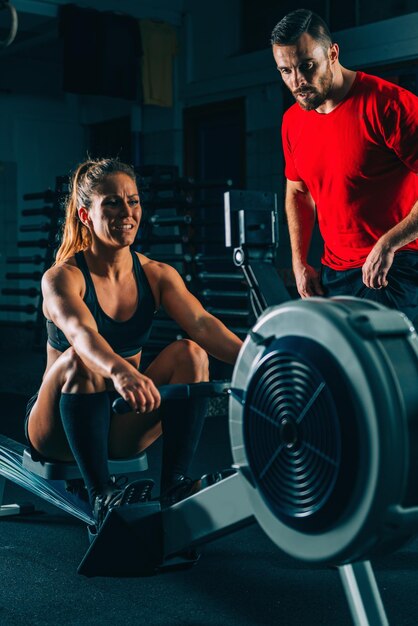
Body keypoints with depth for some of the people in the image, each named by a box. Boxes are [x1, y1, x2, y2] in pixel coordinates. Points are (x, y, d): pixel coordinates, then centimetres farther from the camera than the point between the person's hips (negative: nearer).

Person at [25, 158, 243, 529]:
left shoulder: (157, 276, -3)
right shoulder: (62, 278, -16)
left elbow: (202, 323, -21)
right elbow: (80, 332, -38)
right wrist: (120, 370, -60)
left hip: (123, 426, 4)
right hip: (60, 434, -3)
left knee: (190, 352, -19)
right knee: (80, 361, -34)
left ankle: (175, 484, -19)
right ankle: (102, 497, -31)